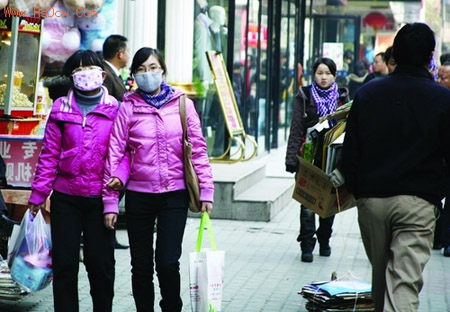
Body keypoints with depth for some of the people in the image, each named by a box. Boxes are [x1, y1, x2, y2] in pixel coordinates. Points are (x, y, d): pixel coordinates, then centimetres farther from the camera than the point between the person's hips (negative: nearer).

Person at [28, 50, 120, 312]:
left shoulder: (115, 110, 2)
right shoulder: (61, 109, 5)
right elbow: (49, 154, 5)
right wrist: (39, 193, 3)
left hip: (100, 198, -1)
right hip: (66, 196, 1)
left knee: (101, 263, 5)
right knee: (64, 263, 5)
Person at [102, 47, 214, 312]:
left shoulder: (182, 104, 3)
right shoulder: (128, 107, 1)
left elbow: (198, 148, 3)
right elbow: (115, 152, -2)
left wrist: (206, 190, -2)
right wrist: (110, 200, -9)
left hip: (175, 194, -1)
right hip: (139, 195, 1)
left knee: (168, 262, -6)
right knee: (142, 265, 8)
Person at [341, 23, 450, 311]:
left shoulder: (367, 94, 4)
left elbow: (350, 153, 6)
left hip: (371, 199, 4)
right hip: (417, 201, -3)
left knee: (380, 275, 20)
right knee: (405, 280, -9)